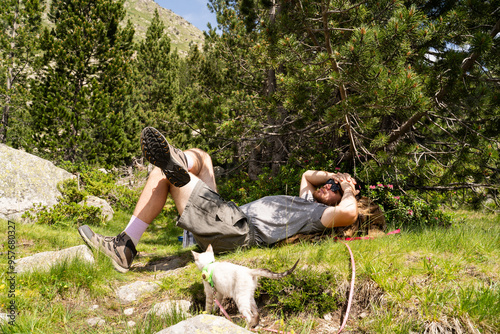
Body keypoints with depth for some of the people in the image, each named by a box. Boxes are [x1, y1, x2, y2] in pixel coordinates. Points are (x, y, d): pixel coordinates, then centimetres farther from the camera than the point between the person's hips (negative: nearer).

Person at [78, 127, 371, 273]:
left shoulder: (321, 213, 0)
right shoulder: (305, 201, 27)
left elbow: (348, 213, -22)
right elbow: (308, 175, 45)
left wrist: (349, 190, -2)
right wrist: (335, 175, 28)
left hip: (241, 232, -10)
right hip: (231, 214, 10)